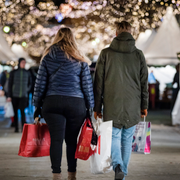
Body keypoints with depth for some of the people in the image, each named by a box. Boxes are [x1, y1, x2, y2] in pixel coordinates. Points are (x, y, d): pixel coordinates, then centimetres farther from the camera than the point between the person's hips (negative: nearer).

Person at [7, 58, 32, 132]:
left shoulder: (27, 73, 8)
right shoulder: (13, 72, 3)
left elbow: (30, 83, 21)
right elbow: (10, 84, 3)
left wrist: (27, 89, 3)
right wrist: (9, 96, -2)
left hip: (24, 95, 0)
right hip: (15, 95, 0)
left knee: (22, 111, -10)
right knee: (15, 112, 3)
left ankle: (23, 128, -9)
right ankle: (16, 128, 11)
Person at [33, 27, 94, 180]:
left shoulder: (47, 58, 7)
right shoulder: (80, 60, 6)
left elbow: (40, 84, 7)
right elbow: (87, 85, 5)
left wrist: (37, 106, 13)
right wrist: (90, 107, 11)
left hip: (52, 103, 0)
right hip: (76, 104, 0)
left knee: (56, 139, -2)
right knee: (72, 140, 9)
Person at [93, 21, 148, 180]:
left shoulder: (105, 53, -1)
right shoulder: (139, 55, 4)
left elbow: (98, 82, 0)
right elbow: (144, 82, 6)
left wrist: (97, 107, 5)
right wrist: (144, 105, 14)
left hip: (112, 105, -2)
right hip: (132, 107, 2)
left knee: (114, 137, 3)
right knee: (127, 139, 12)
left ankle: (118, 166, -21)